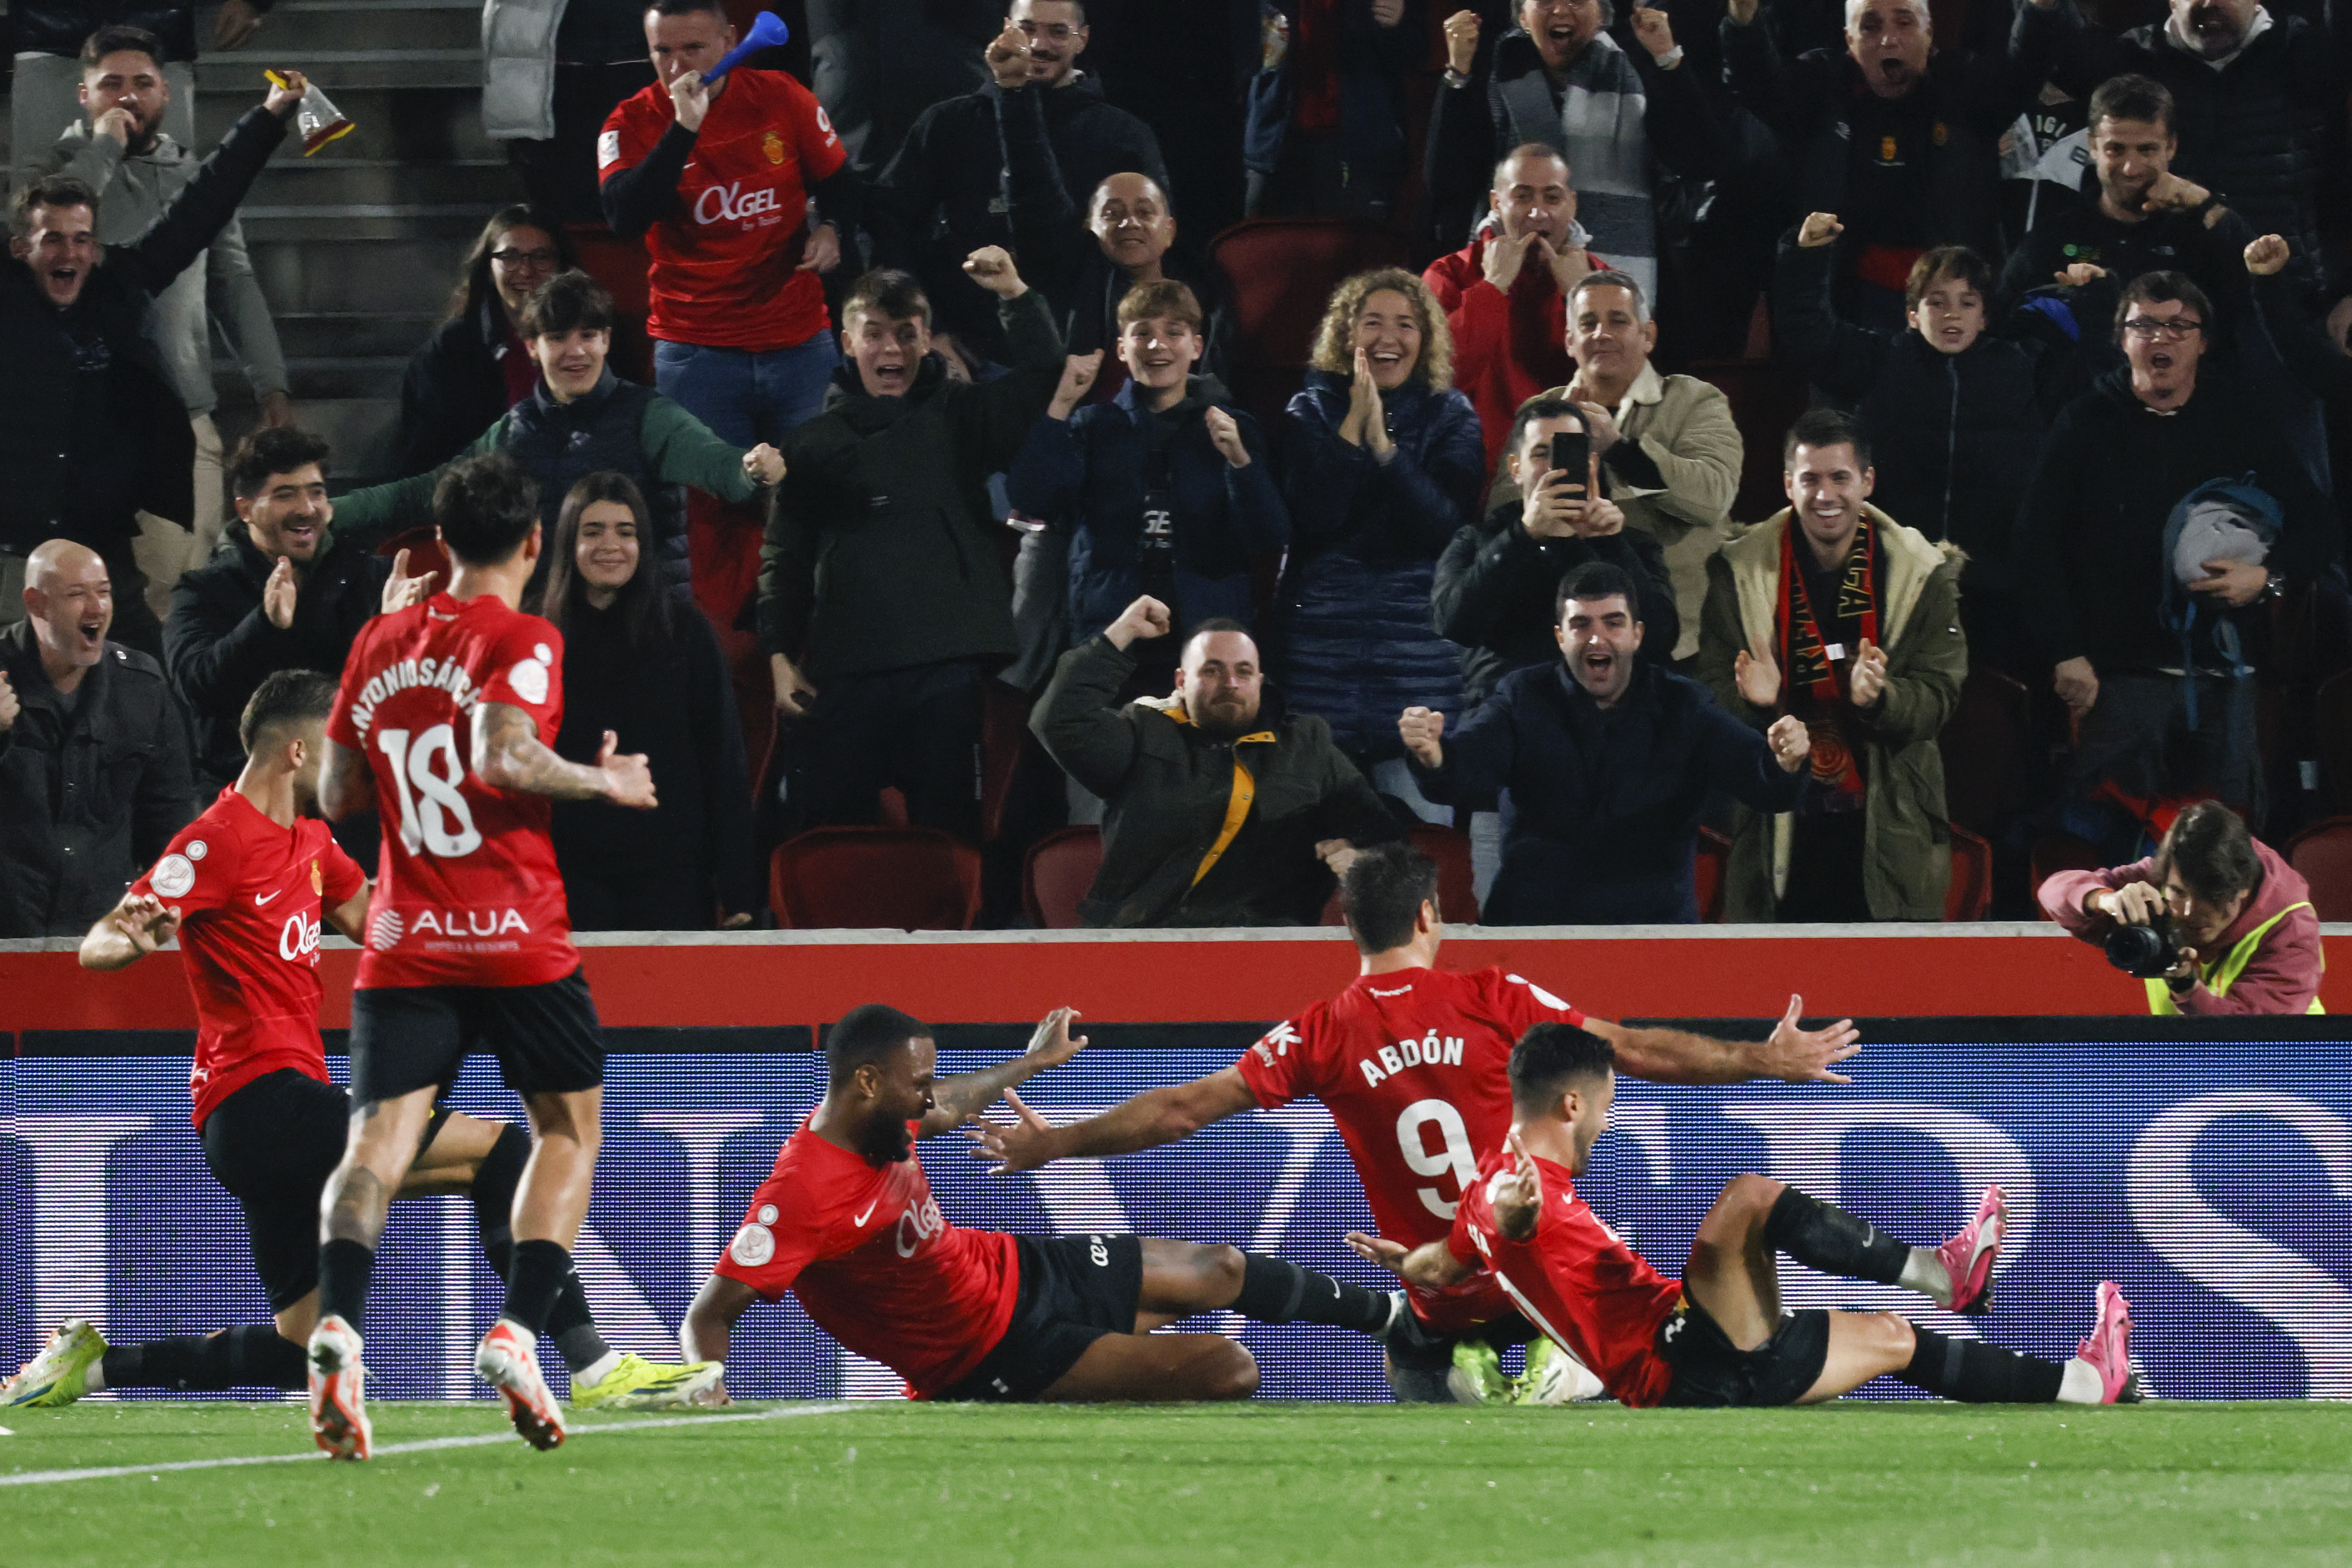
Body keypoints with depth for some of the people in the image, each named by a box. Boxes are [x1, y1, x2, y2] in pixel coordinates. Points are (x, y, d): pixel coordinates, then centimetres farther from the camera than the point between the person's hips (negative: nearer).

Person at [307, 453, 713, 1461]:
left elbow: (337, 795, 15)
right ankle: (517, 1332, -5)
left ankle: (339, 1323, -32)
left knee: (379, 1140, -5)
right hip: (517, 939, -4)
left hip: (403, 944, 4)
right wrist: (605, 781, -8)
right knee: (569, 1129, 13)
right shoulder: (521, 640, -6)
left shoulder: (379, 644, 11)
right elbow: (501, 756, -21)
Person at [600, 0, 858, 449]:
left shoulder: (781, 97, 0)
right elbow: (625, 217, -22)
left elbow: (839, 185, 15)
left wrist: (831, 228, -8)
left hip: (799, 340, 2)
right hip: (696, 352, -1)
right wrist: (684, 127, -24)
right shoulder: (633, 124, -4)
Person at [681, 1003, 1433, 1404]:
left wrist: (1032, 1062, 32)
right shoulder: (803, 1193, -34)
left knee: (1221, 1271, 22)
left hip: (1011, 1267, 9)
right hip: (995, 1355, -9)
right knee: (1229, 1373, -14)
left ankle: (1392, 1315, 48)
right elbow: (708, 1317, -32)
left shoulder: (873, 1115, -8)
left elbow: (944, 1110, 17)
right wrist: (708, 1389, -52)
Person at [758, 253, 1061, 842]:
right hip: (846, 673, 1)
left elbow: (1043, 375, 2)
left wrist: (1016, 296, -10)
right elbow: (783, 560, 15)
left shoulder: (957, 417, 13)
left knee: (945, 832, -2)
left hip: (946, 666, -1)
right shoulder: (815, 443, 15)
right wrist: (781, 656, 5)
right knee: (822, 825, -2)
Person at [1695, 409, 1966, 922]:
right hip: (1777, 830, 0)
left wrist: (1879, 697, -24)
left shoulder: (1923, 573, 3)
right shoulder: (1739, 573, 4)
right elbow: (1712, 692, 3)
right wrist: (1753, 701, -21)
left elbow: (1938, 697, -2)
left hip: (1888, 830, 0)